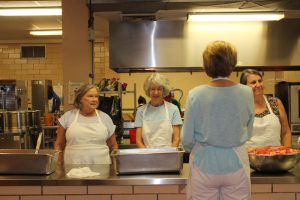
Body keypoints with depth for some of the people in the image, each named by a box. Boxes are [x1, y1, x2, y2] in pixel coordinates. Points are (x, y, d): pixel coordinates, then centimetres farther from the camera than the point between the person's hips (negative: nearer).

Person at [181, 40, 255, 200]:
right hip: (236, 163, 1)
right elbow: (248, 133, 6)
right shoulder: (246, 93, -7)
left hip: (204, 164, -1)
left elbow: (187, 139, -7)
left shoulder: (196, 94, -12)